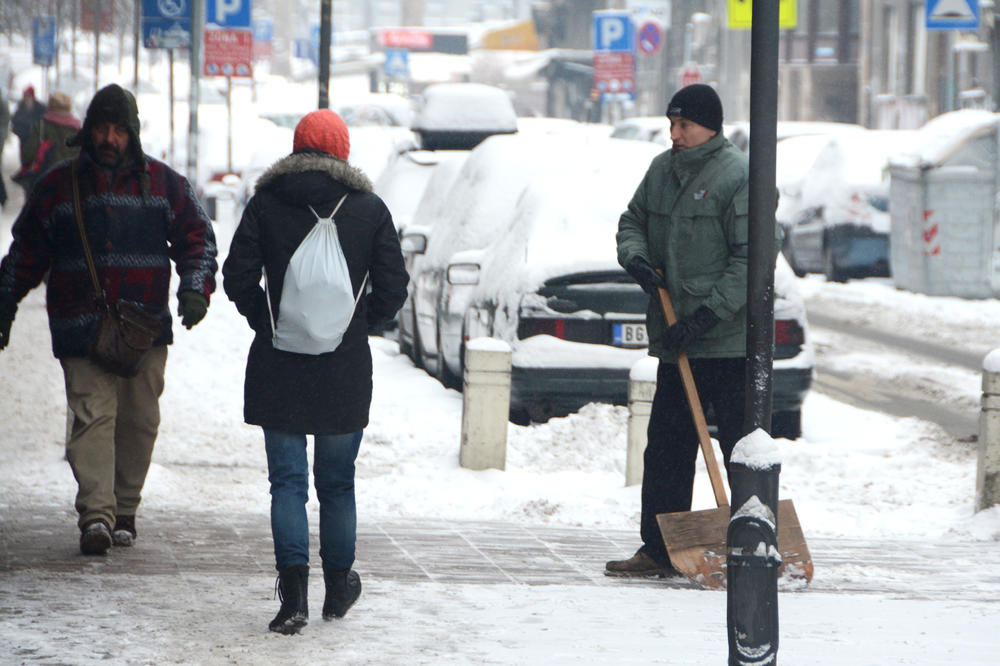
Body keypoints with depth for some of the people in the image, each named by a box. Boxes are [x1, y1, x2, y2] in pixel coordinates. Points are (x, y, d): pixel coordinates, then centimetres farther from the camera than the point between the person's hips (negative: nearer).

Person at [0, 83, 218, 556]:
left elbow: (196, 238, 12)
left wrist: (194, 287, -5)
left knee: (139, 420, 4)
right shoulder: (58, 186, 8)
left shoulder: (163, 184, 7)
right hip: (81, 330, -1)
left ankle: (124, 511, 19)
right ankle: (96, 514, -21)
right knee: (93, 415, -13)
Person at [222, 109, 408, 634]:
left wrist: (267, 323, 11)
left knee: (288, 480, 1)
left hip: (278, 369, -1)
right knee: (337, 482, 14)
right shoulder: (370, 209, 0)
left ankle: (293, 594, -12)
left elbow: (237, 278, -5)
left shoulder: (265, 204, -2)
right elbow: (392, 289, -2)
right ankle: (338, 588, 25)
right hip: (345, 370, 1)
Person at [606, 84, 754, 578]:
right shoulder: (662, 169, 12)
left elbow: (750, 259, -14)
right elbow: (632, 220, 23)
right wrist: (635, 257, 0)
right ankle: (658, 551, 17)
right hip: (674, 339, 7)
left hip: (728, 340, -7)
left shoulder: (738, 176, -10)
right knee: (665, 447, 10)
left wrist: (707, 315, -19)